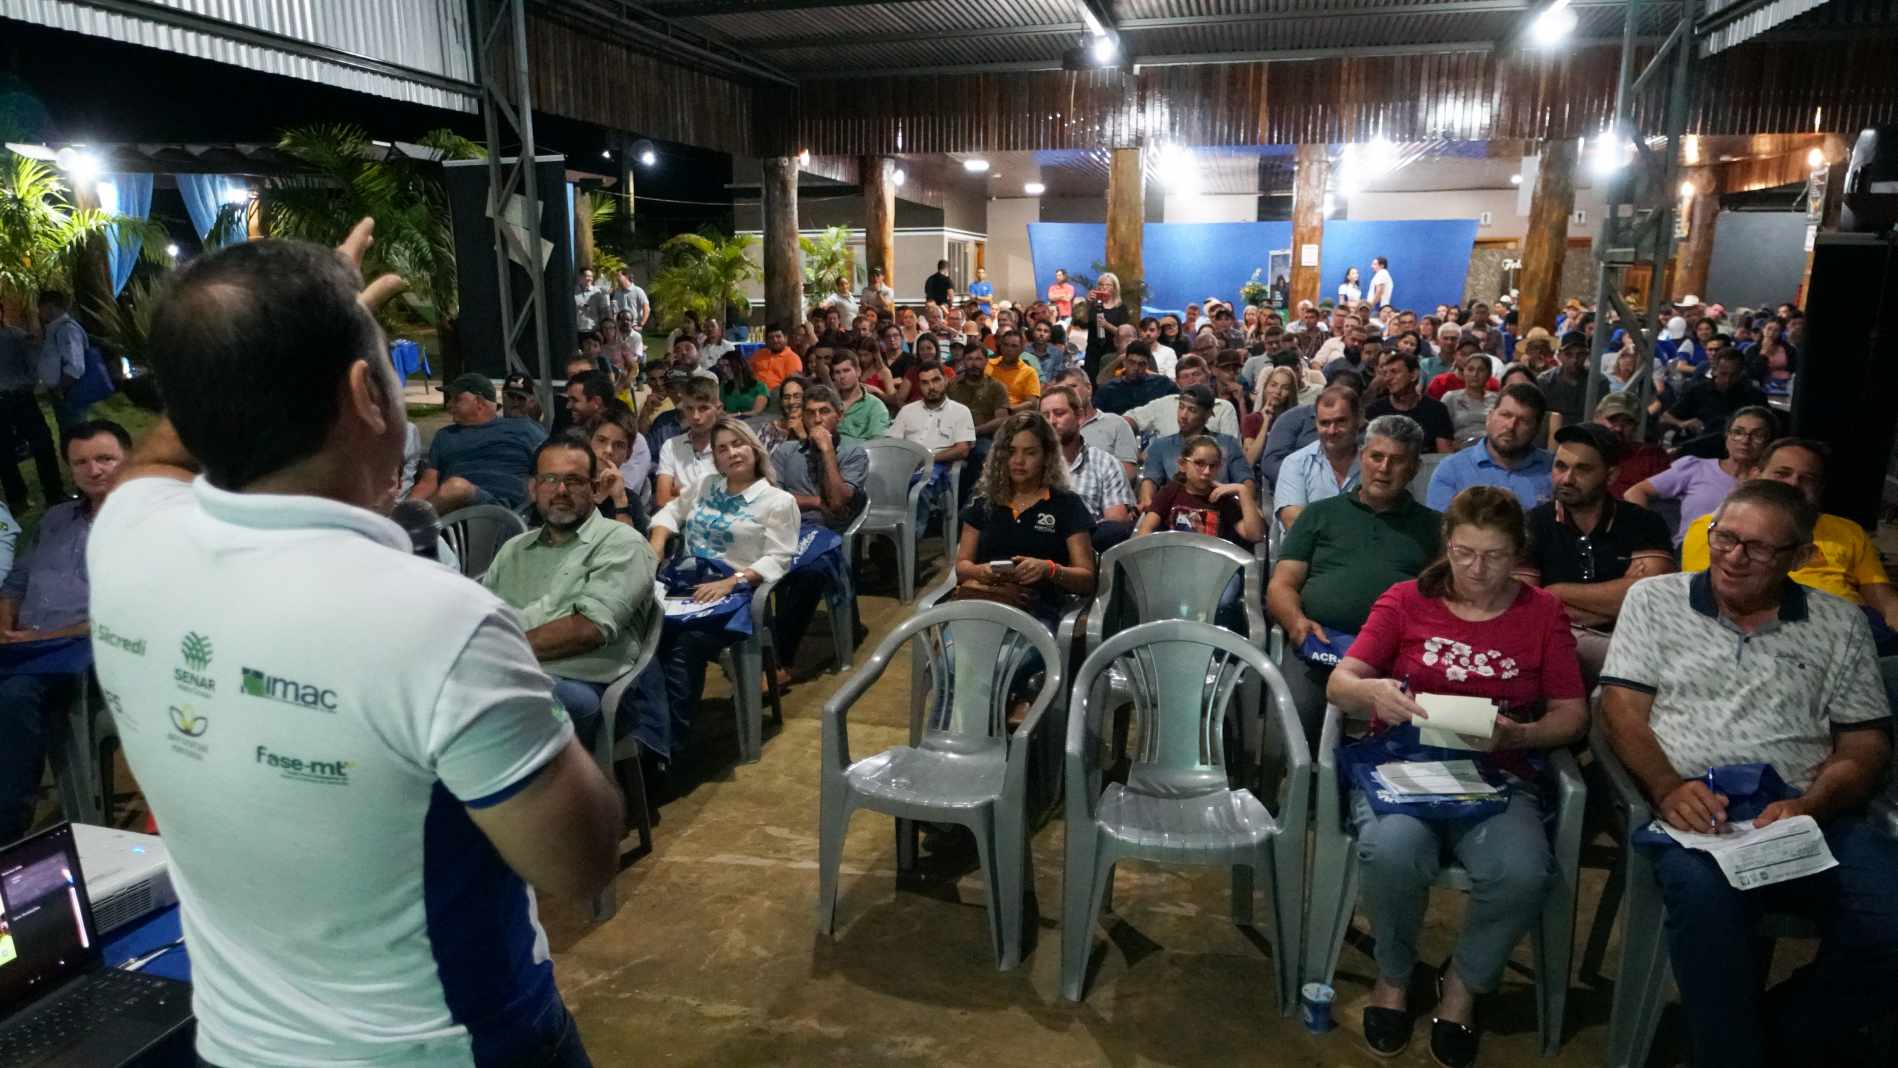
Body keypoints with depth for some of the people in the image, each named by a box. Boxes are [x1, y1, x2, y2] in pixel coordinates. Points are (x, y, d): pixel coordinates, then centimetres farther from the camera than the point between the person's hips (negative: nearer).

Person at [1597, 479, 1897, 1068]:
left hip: (1808, 814, 3)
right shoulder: (1654, 599, 12)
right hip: (1694, 807, -2)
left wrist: (1811, 806, -10)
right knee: (1703, 890, -36)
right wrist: (1668, 788, -14)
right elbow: (1623, 711, 5)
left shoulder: (1839, 623, 17)